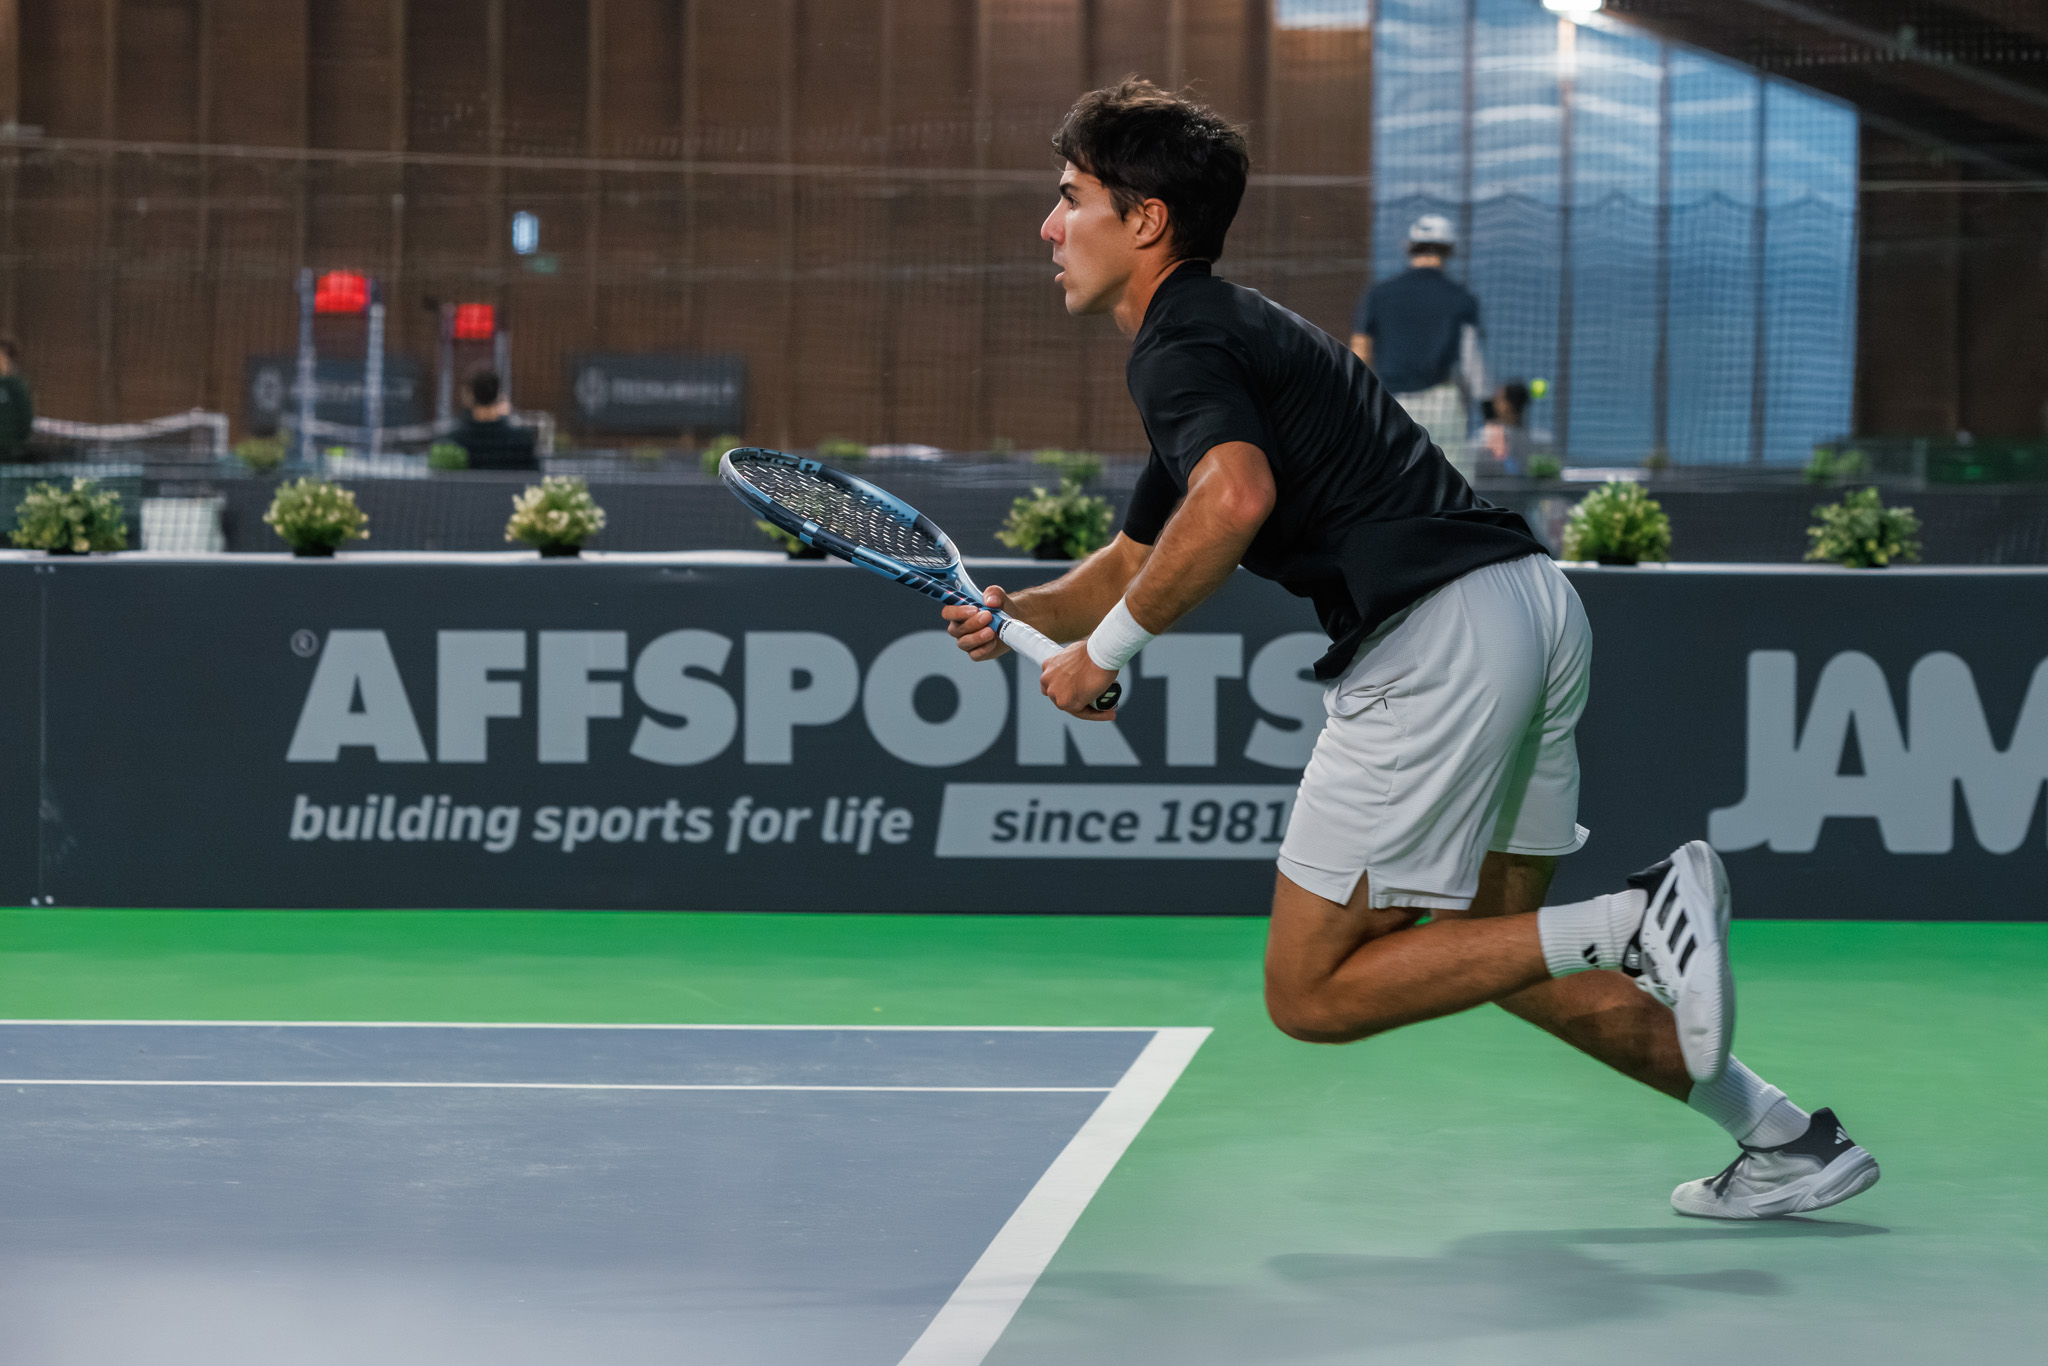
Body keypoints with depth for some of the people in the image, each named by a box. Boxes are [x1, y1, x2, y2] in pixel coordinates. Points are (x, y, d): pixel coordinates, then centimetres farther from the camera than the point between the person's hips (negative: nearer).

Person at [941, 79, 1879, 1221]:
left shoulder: (1181, 346, -5)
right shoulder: (1229, 331, 26)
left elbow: (1236, 497, -28)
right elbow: (1140, 559, 33)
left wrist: (1107, 651, -16)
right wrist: (1028, 610, 14)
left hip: (1439, 633, -10)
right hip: (1536, 602, 10)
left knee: (1313, 991, -1)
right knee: (1489, 947, 23)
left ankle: (1633, 921, -13)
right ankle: (1785, 1139, 20)